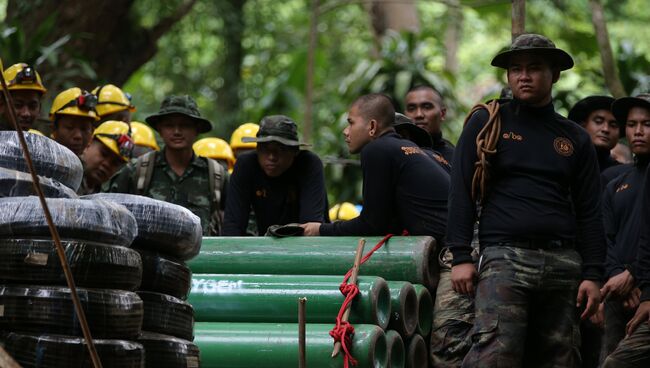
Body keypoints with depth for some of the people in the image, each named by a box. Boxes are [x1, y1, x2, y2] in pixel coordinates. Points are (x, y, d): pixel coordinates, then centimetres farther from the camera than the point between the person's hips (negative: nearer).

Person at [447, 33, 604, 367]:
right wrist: (460, 257, -5)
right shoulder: (487, 123, 8)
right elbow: (461, 192, 4)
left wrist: (592, 275, 5)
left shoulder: (575, 139, 16)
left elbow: (589, 213, 14)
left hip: (563, 263, 4)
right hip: (505, 258, -4)